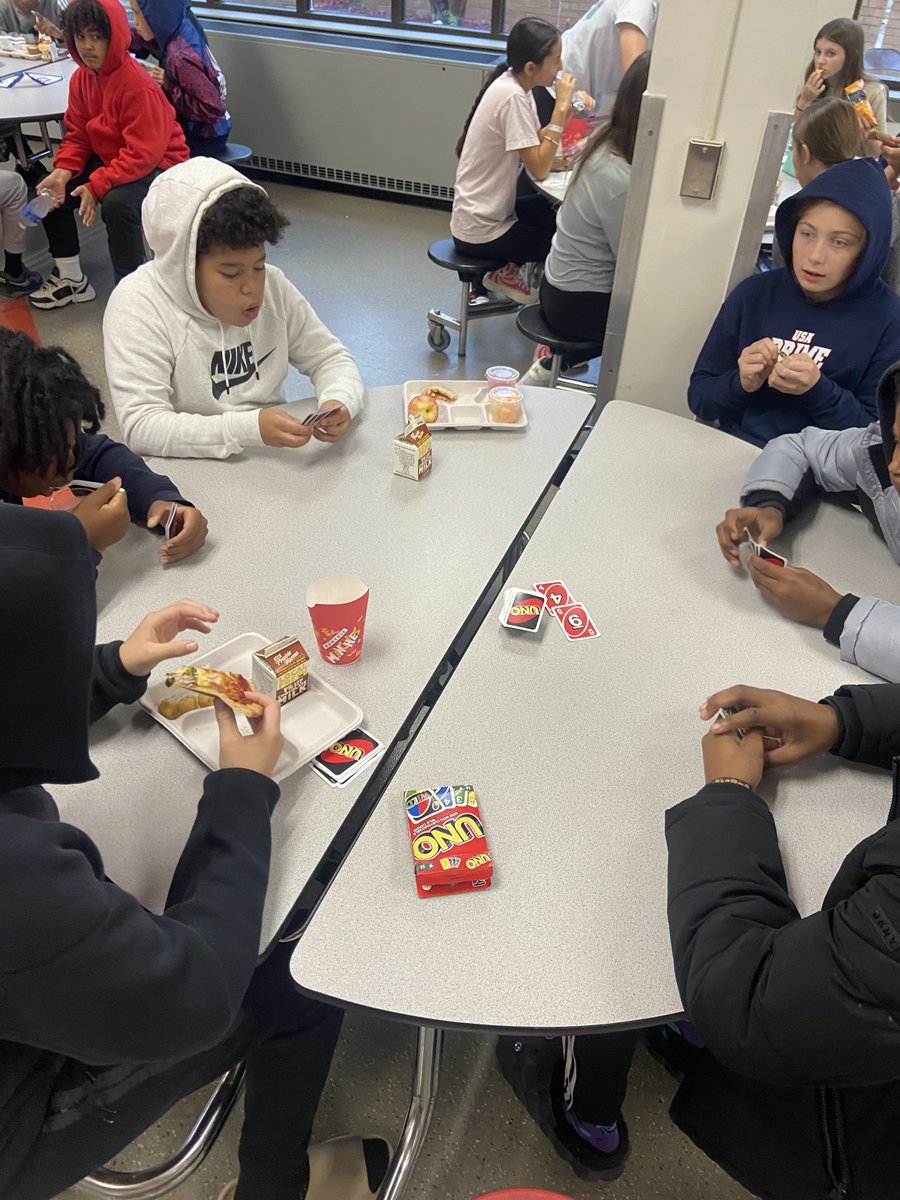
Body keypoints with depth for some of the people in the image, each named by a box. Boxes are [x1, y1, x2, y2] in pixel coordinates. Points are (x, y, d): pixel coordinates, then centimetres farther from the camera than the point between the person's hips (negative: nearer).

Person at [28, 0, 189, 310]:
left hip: (157, 164, -8)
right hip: (108, 158, 8)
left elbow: (143, 153, -28)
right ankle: (70, 277, 12)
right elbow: (77, 135, 6)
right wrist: (62, 171, -15)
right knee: (53, 190, -2)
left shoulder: (137, 84, -24)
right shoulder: (82, 78, 0)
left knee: (117, 201, -36)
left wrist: (97, 186, -31)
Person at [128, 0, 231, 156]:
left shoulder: (181, 57, -29)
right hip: (195, 127, 8)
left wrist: (169, 87, -23)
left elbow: (213, 109, -29)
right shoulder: (182, 29, -4)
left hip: (206, 137, -8)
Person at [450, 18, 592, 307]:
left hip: (490, 211, 9)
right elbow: (539, 169, -22)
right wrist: (560, 108, -18)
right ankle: (507, 274, 15)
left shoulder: (515, 85, 4)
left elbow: (539, 145, 7)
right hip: (480, 231, -9)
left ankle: (512, 269, 20)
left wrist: (566, 108, -7)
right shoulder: (513, 97, -22)